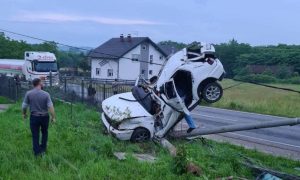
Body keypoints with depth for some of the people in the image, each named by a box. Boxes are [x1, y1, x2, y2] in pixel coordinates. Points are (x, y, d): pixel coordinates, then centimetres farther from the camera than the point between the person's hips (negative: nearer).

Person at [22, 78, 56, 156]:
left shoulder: (28, 93, -10)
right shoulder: (46, 94, -12)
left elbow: (24, 106, -2)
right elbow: (50, 107, -13)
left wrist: (24, 114, 16)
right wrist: (53, 117, -3)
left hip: (34, 117, 0)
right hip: (44, 117, 0)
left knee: (35, 135, 10)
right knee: (44, 133, 22)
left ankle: (37, 152, 14)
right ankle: (43, 149, 31)